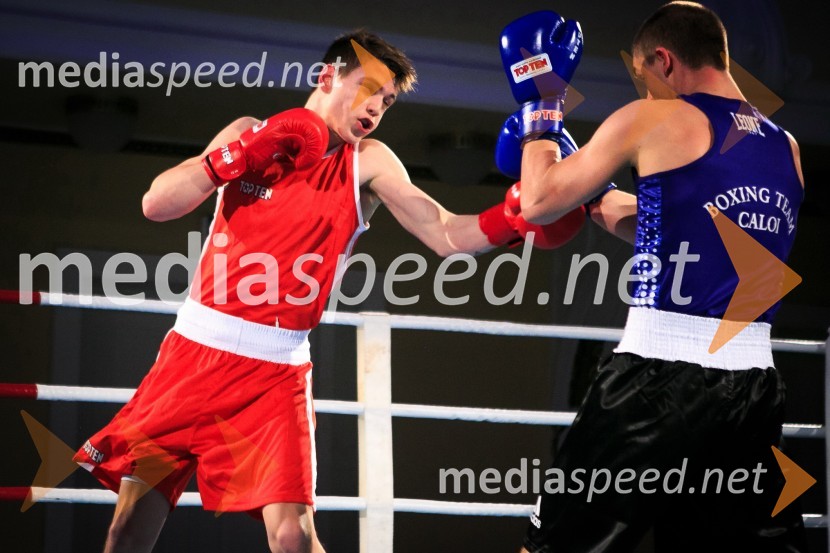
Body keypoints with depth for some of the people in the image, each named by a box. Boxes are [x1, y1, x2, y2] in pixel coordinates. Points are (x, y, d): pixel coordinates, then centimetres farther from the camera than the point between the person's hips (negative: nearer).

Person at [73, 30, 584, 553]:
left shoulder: (369, 162, 2)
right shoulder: (251, 133, 6)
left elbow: (447, 235, -8)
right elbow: (156, 204, -3)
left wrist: (518, 216, -26)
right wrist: (242, 156, -14)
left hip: (277, 368, -1)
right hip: (195, 350, 1)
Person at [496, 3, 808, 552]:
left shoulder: (653, 120, -4)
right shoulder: (787, 149, 14)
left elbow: (541, 203, 5)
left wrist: (540, 106, 20)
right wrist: (600, 201, 33)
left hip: (661, 374, -5)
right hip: (753, 382, 5)